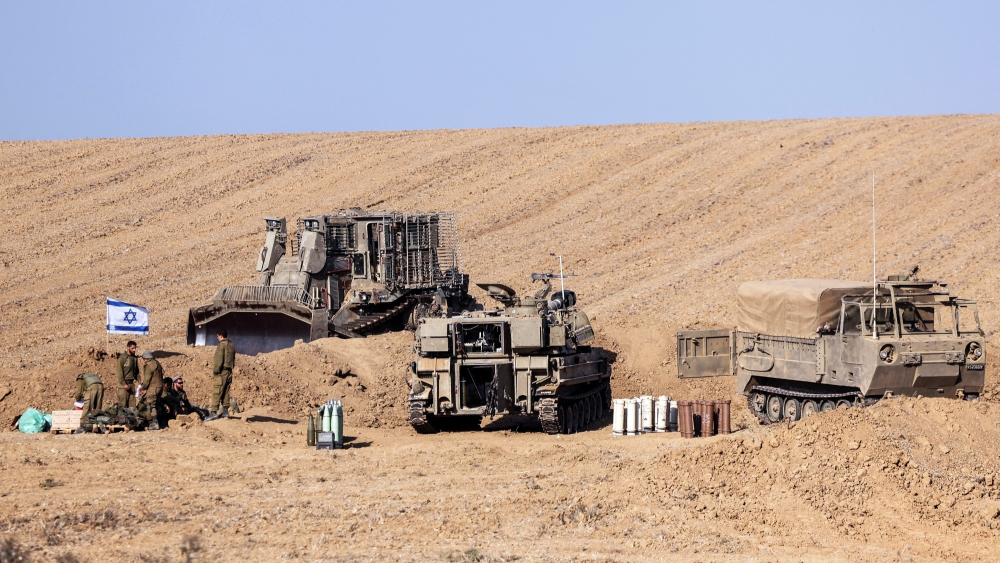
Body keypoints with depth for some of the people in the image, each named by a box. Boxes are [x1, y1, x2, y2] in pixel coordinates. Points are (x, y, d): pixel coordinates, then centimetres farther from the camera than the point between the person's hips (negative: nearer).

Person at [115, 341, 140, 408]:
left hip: (131, 383, 6)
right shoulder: (122, 358, -7)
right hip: (123, 383, -6)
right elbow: (119, 372, -11)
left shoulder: (135, 358, 12)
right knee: (123, 404, -6)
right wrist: (124, 384, -16)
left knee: (132, 404, 4)